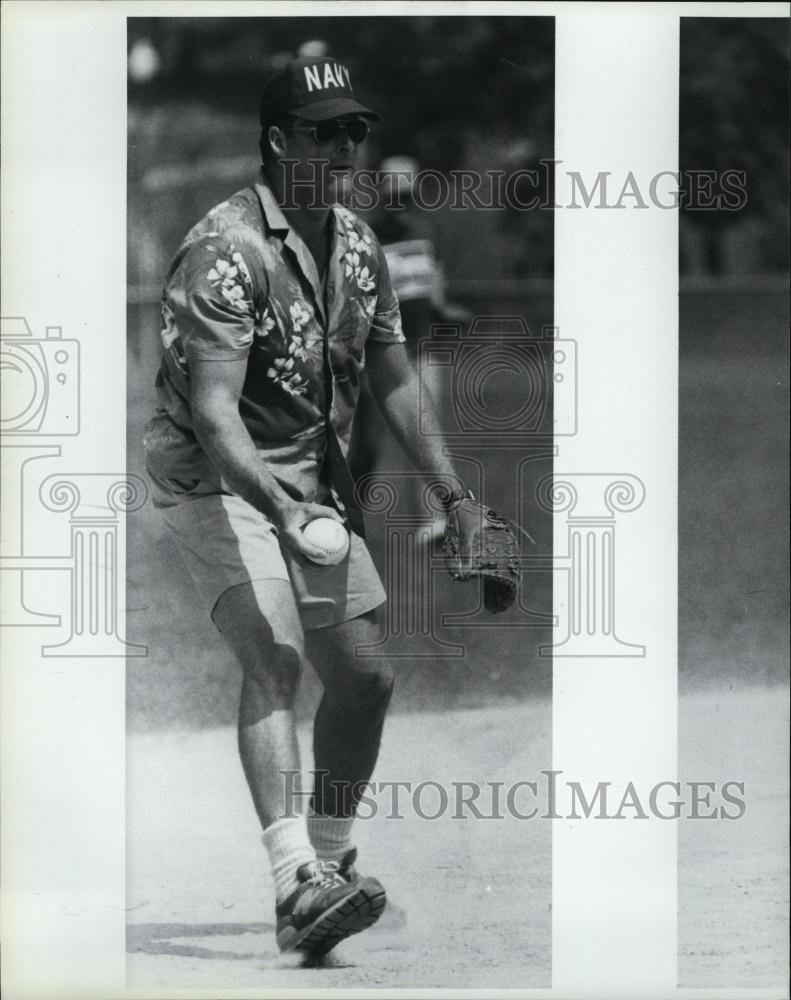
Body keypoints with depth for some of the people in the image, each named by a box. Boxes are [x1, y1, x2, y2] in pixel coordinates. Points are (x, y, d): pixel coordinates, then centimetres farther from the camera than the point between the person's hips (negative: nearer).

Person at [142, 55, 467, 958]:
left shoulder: (358, 246, 6)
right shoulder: (226, 249, -20)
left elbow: (394, 383, 15)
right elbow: (213, 409, -29)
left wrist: (457, 499, 11)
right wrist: (281, 509, -43)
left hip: (315, 486, 8)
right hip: (221, 481, -8)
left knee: (364, 674, 7)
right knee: (274, 657, -23)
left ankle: (330, 862, 25)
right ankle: (298, 884, -33)